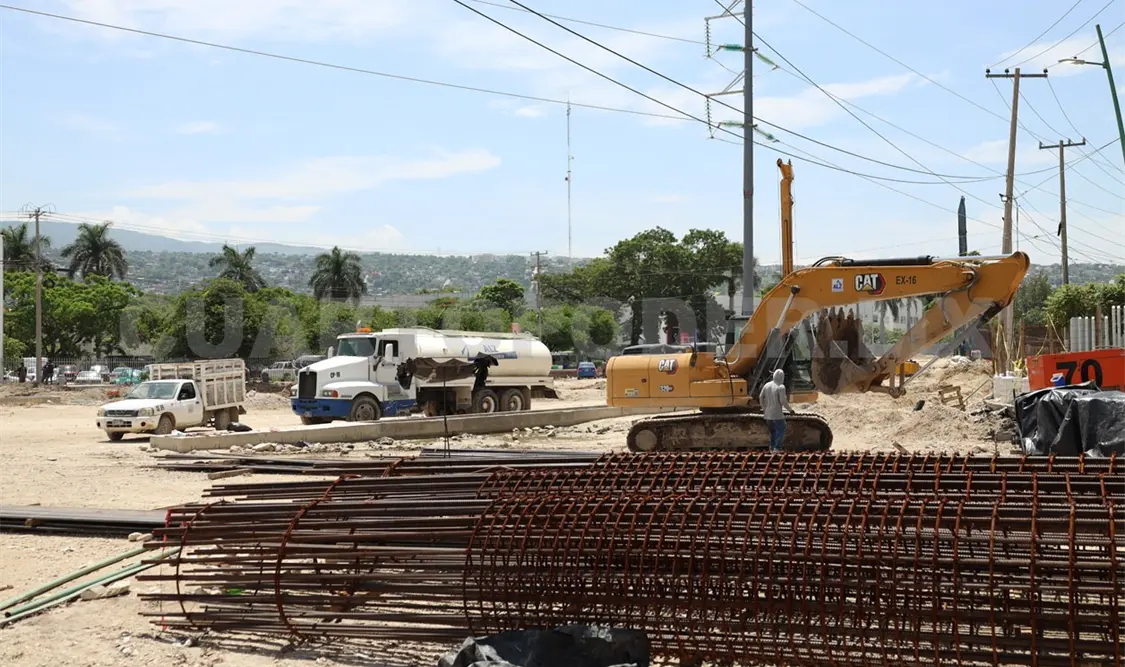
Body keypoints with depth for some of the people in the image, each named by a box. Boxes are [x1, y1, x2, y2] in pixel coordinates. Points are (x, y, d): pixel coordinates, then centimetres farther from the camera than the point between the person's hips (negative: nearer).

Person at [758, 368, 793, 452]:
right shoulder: (781, 387, -14)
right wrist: (790, 409, -5)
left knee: (772, 431, 17)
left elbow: (760, 397, 9)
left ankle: (772, 448, 16)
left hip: (768, 413, 6)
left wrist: (764, 407, 24)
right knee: (781, 431, -1)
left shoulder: (767, 385, 4)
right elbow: (783, 401, -19)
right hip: (777, 414, -6)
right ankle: (777, 448, -12)